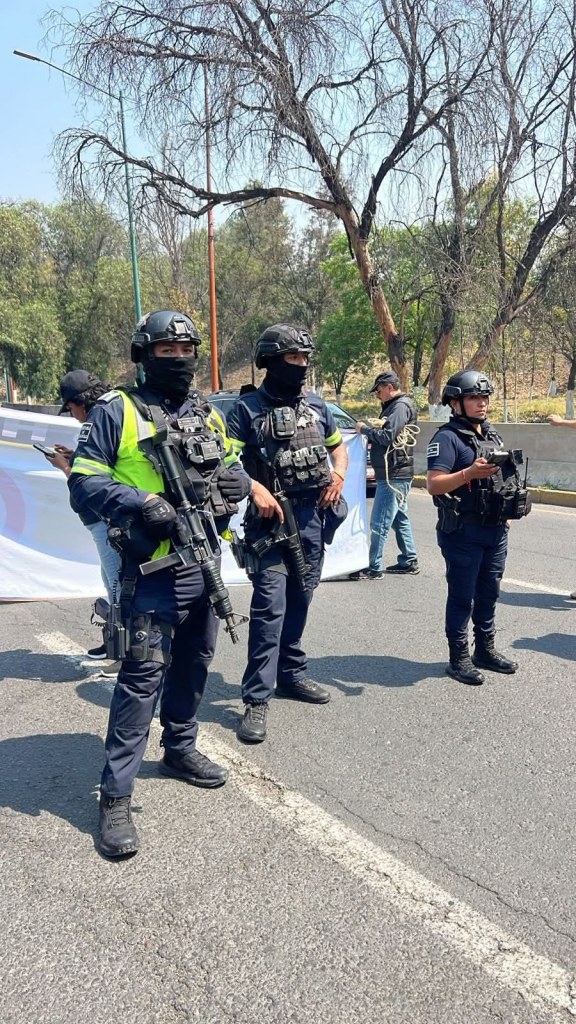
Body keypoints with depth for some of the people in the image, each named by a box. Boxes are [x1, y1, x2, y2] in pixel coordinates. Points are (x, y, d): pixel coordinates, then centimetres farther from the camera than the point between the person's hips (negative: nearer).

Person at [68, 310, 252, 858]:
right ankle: (116, 796, 2)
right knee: (143, 674, -8)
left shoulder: (208, 413, 13)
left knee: (194, 664, 17)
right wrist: (141, 501, -21)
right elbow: (83, 480, -8)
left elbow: (234, 469, 21)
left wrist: (237, 479, -3)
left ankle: (179, 748, 38)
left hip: (205, 562, 7)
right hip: (153, 566, -6)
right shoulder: (116, 410, -5)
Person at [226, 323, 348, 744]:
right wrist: (256, 489, -24)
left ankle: (292, 674, 30)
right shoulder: (249, 409, -5)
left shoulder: (316, 404, 11)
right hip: (271, 519, -5)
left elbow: (339, 445, 23)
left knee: (300, 601, 15)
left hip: (314, 517, 6)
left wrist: (338, 474, 3)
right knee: (270, 605, -11)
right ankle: (257, 699, -6)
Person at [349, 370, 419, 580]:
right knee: (400, 519, 16)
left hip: (393, 476, -11)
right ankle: (409, 562, 24)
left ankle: (374, 568, -2)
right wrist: (370, 437, 3)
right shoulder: (395, 405, 17)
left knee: (379, 523, -7)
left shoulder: (400, 406, -14)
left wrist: (364, 429, -10)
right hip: (396, 474, 11)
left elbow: (387, 436, -22)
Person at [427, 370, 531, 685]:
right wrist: (469, 473, -31)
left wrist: (505, 516, 18)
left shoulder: (492, 434, 15)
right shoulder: (448, 437, -11)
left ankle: (485, 650, 30)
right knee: (462, 596, 2)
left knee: (488, 593, 17)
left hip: (496, 530, 8)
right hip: (464, 532, -7)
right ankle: (459, 659, 12)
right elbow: (434, 485, -20)